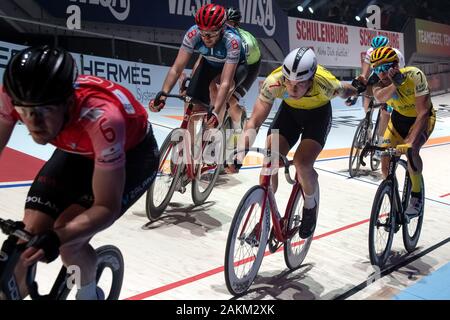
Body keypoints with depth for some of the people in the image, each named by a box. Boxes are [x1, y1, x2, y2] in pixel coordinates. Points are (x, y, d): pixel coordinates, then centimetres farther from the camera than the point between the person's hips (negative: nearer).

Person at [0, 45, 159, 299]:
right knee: (30, 237, -10)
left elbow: (107, 208, -34)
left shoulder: (101, 118, -42)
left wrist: (56, 238, -49)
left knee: (69, 240, -20)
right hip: (78, 150, 5)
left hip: (131, 153, -4)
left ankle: (89, 293, 11)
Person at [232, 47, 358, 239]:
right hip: (289, 110, 2)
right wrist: (240, 153, -42)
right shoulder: (274, 82, -35)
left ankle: (311, 208, 8)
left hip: (318, 113, -2)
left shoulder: (325, 84, -38)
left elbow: (347, 91, -13)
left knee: (302, 163, -24)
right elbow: (254, 122, -33)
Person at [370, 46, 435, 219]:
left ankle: (417, 196, -11)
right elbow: (379, 97, -45)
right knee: (385, 160, -9)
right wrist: (394, 84, -62)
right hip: (399, 117, 4)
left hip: (422, 118, -4)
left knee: (410, 151, -33)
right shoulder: (379, 80, -20)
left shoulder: (414, 75, -32)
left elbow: (423, 112, -36)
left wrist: (410, 141, -47)